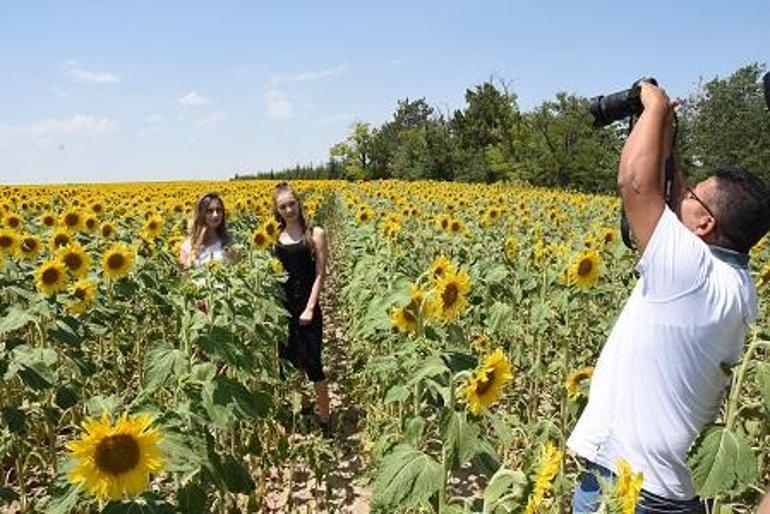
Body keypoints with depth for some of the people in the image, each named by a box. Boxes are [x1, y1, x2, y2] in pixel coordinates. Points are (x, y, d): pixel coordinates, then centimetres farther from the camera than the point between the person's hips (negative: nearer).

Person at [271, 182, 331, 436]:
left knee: (312, 363, -4)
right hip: (282, 306, 5)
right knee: (291, 361, 14)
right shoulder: (274, 236, 7)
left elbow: (320, 274, -7)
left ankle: (325, 421, 8)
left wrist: (310, 308, -14)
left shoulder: (315, 233, -4)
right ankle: (305, 407, 33)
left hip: (306, 307, -4)